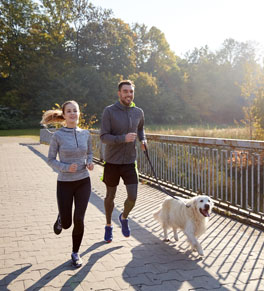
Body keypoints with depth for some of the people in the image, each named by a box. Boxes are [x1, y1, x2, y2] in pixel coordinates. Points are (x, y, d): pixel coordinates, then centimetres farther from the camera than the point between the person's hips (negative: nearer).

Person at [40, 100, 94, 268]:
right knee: (66, 224, 5)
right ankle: (61, 218, 44)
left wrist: (90, 163, -6)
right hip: (65, 184, -1)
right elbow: (51, 160, -2)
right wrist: (66, 168, -20)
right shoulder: (58, 136, -9)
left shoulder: (85, 134, 0)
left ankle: (76, 253, 17)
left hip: (83, 182, 2)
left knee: (79, 219, -8)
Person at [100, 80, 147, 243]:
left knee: (133, 197, -4)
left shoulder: (138, 112, 3)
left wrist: (143, 140, 4)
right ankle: (109, 226, 36)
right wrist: (123, 138, -30)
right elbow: (103, 137, -15)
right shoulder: (109, 111, -10)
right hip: (112, 162, -2)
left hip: (130, 162, 2)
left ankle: (124, 218, 29)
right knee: (110, 196, 13)